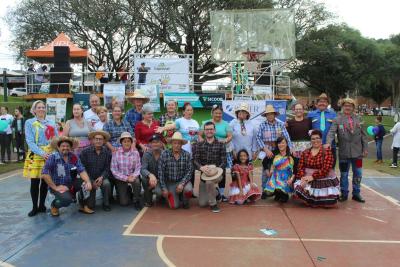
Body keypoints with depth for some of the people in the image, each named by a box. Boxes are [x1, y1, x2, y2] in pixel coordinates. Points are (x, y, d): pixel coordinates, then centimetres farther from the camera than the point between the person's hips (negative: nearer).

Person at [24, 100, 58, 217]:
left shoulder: (51, 123, 12)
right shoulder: (29, 122, 3)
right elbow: (30, 141, -7)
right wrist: (42, 153, -18)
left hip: (50, 155, 3)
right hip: (35, 155, -3)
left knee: (45, 181, 7)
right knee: (35, 182, -1)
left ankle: (42, 205, 19)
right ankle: (34, 207, 10)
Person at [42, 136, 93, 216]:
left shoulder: (74, 157, -3)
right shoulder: (53, 157, -14)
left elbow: (82, 171, -11)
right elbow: (44, 174, -20)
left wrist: (88, 182, -30)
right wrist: (55, 187, -20)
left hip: (71, 184, 5)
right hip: (58, 186, -4)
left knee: (86, 182, -20)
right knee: (67, 199, -32)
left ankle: (83, 206, 1)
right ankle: (54, 205, 4)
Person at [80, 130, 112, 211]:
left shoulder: (107, 152, -4)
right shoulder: (85, 151, -9)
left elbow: (107, 168, -2)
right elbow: (83, 168, -8)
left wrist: (101, 177, -20)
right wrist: (91, 181, -14)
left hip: (101, 177, 2)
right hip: (89, 178, -1)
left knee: (106, 183, -34)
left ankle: (106, 204, -9)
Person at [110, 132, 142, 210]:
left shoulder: (135, 153, -7)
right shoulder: (116, 153, -12)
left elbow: (138, 168, -6)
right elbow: (114, 170, -12)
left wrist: (133, 176, -28)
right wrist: (126, 178, -21)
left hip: (132, 177, 1)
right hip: (121, 179, -1)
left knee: (136, 181, -35)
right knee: (124, 203, -8)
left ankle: (136, 201, -7)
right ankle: (127, 192, 30)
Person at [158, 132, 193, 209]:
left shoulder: (187, 155, -8)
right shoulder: (164, 154, -12)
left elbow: (189, 171, -9)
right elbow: (160, 172, -9)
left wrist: (182, 184, -23)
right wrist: (164, 188, -9)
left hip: (183, 181, 1)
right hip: (170, 183, 0)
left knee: (188, 189, -32)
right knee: (174, 206, -11)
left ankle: (185, 201, 5)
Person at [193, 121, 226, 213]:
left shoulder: (221, 145, -1)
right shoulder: (198, 145, 3)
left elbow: (224, 162, -6)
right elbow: (195, 160, -6)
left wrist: (215, 169, -25)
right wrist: (201, 167, -27)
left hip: (216, 174, -3)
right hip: (203, 175, 3)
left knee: (209, 181, -38)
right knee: (202, 203, 0)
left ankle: (213, 204, -12)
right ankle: (214, 192, 33)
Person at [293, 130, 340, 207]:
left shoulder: (327, 151, -4)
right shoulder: (305, 152, 9)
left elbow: (325, 169, -13)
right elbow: (300, 167, 3)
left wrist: (312, 177, -19)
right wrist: (303, 178, -16)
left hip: (324, 181, -3)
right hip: (307, 180, 3)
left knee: (327, 202, -18)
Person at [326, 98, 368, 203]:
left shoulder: (357, 119, 9)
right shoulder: (338, 119, -2)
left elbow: (363, 135, 11)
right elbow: (332, 132, -14)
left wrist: (365, 148, 7)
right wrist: (328, 142, -30)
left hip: (357, 151, 3)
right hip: (344, 152, -3)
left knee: (358, 173, 10)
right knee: (344, 174, 7)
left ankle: (356, 193, 24)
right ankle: (344, 194, 19)